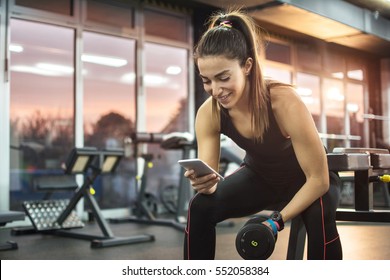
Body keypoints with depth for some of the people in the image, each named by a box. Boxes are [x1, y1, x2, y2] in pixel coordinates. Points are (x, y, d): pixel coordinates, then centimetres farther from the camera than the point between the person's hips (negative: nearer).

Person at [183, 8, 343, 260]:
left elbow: (319, 178, -30)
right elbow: (208, 173, -18)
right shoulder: (208, 113, -24)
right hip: (259, 175, 4)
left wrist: (277, 220, -32)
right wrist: (204, 183, -41)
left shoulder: (285, 103, -38)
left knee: (320, 217, -35)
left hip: (307, 180, -4)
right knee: (200, 206, -17)